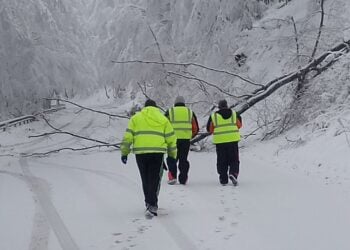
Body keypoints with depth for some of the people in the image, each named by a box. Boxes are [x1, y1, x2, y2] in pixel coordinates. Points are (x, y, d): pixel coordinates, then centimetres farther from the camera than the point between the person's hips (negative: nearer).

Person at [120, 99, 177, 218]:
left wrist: (124, 152, 9)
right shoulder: (163, 119, 13)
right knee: (154, 179, 0)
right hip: (157, 152, -1)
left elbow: (128, 136, 4)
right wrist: (172, 155, 18)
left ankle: (150, 203, 24)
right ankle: (151, 205, -14)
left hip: (140, 152, 1)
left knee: (145, 179, 14)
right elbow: (171, 138, 10)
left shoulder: (136, 118, 12)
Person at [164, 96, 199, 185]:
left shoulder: (170, 112, 6)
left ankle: (172, 177, -2)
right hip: (186, 140, 2)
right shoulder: (190, 112, 11)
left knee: (172, 159, 11)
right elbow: (195, 128, 11)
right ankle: (183, 179, 10)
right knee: (183, 159, 10)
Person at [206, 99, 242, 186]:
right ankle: (233, 173, -15)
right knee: (233, 159, 9)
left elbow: (209, 129, 5)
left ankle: (223, 179, 9)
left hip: (219, 141, 0)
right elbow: (239, 125, 16)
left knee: (222, 161, 10)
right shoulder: (234, 114, 4)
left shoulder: (213, 116, 0)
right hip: (233, 140, 0)